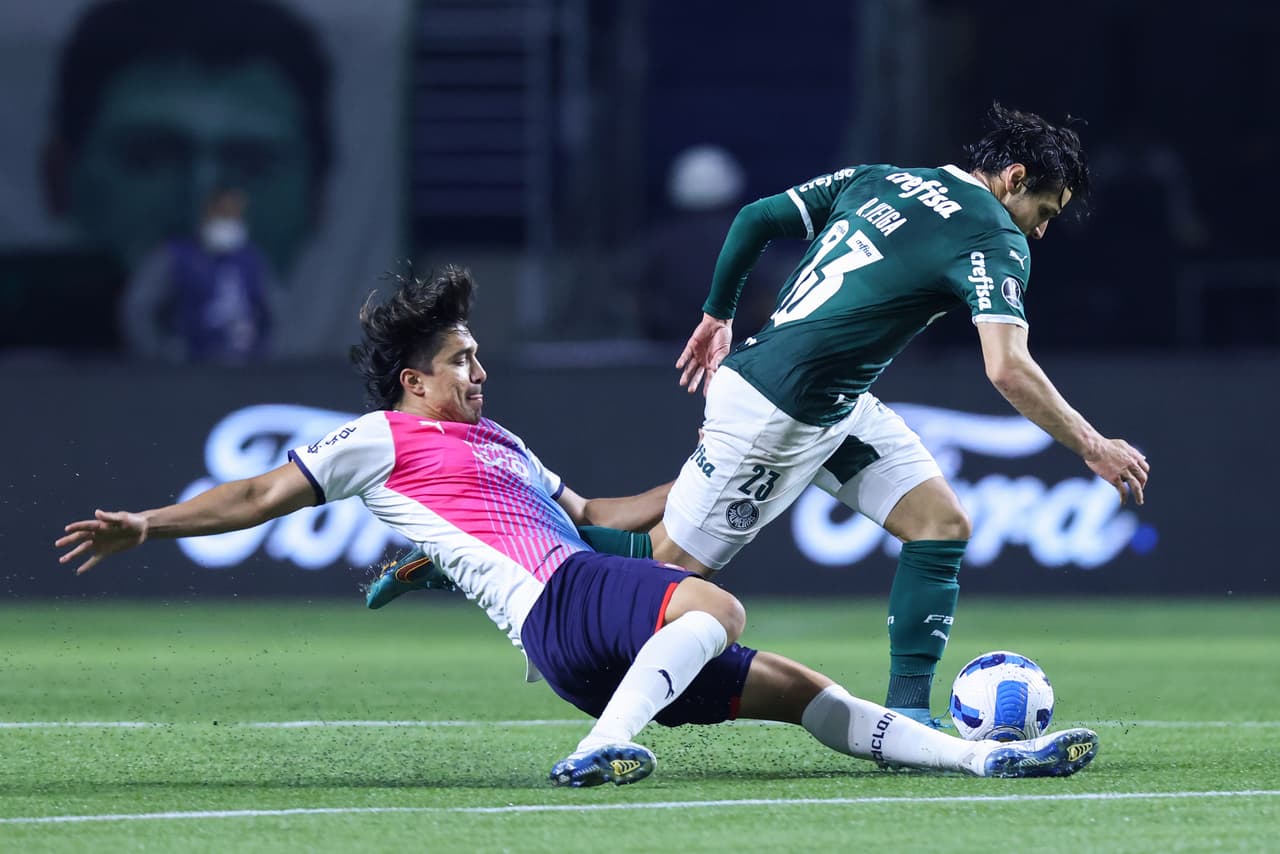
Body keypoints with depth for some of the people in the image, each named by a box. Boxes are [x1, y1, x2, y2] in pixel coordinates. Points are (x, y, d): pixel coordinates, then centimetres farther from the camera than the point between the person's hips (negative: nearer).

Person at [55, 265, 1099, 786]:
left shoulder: (498, 441, 30)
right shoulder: (381, 441, 5)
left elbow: (590, 512, 38)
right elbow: (261, 495, 2)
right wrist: (147, 526, -6)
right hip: (556, 608, -9)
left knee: (798, 689, 6)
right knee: (718, 606, -36)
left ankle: (984, 755, 5)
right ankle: (601, 753, -49)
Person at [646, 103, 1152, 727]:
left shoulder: (876, 180, 9)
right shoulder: (994, 239, -14)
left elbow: (755, 219, 11)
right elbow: (1007, 370, -25)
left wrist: (717, 315, 22)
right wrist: (1092, 447, -17)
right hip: (779, 412, -9)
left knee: (942, 524, 4)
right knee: (671, 563, 0)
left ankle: (907, 716, 1)